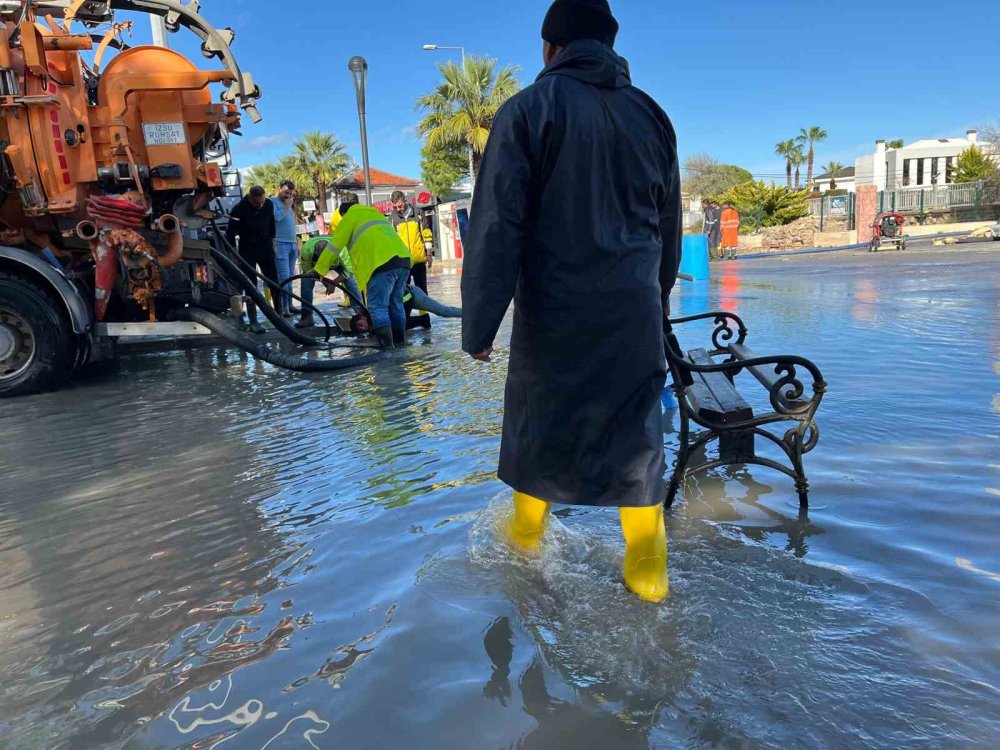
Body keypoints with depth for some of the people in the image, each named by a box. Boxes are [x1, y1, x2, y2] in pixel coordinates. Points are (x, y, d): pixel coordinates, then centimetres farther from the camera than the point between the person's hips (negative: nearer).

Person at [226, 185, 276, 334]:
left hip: (265, 249, 4)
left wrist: (272, 244, 15)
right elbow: (231, 233, -15)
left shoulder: (268, 205, -5)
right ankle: (253, 323, 2)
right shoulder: (239, 209, -18)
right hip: (247, 251, -4)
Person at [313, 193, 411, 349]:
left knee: (378, 306, -5)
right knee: (395, 304, 16)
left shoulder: (350, 216, 12)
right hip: (403, 259, 8)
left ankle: (387, 346, -13)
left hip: (383, 263, -8)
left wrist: (318, 270, 15)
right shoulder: (374, 213, 35)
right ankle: (399, 342, 22)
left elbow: (334, 245, 9)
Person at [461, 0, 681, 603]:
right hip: (635, 313, 4)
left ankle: (527, 531, 35)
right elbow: (670, 229, 16)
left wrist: (479, 323, -8)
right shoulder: (651, 114, 11)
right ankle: (648, 568, 17)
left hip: (553, 313, -3)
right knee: (637, 430, 11)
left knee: (538, 418, 15)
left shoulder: (528, 110, -4)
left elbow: (497, 226, -12)